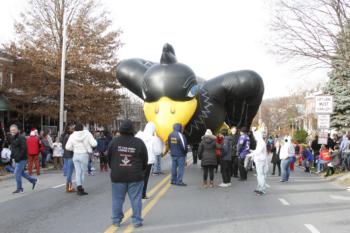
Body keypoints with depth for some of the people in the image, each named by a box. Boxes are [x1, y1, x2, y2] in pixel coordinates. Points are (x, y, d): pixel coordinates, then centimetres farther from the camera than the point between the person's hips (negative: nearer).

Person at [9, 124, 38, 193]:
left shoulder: (21, 138, -16)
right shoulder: (13, 138, 13)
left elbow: (24, 149, -20)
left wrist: (18, 157, -23)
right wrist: (12, 155, 10)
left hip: (22, 159, -9)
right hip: (17, 159, 9)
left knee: (17, 173, -7)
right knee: (21, 172, 16)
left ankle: (19, 188, 5)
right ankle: (33, 180, 29)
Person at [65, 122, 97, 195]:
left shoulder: (72, 136, -4)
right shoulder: (87, 134, -11)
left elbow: (67, 147, -3)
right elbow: (94, 144, -15)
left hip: (75, 155, 2)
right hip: (84, 155, -2)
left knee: (78, 172, 8)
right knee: (82, 172, 8)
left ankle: (79, 187, -5)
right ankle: (80, 189, 12)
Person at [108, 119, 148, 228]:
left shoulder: (114, 141, -2)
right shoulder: (139, 142, -5)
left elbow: (109, 158, 6)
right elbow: (145, 160, 1)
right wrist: (140, 171, 17)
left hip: (117, 176, 1)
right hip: (135, 176, -1)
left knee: (117, 199, 11)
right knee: (136, 199, 6)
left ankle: (116, 220, 19)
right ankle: (137, 220, 10)